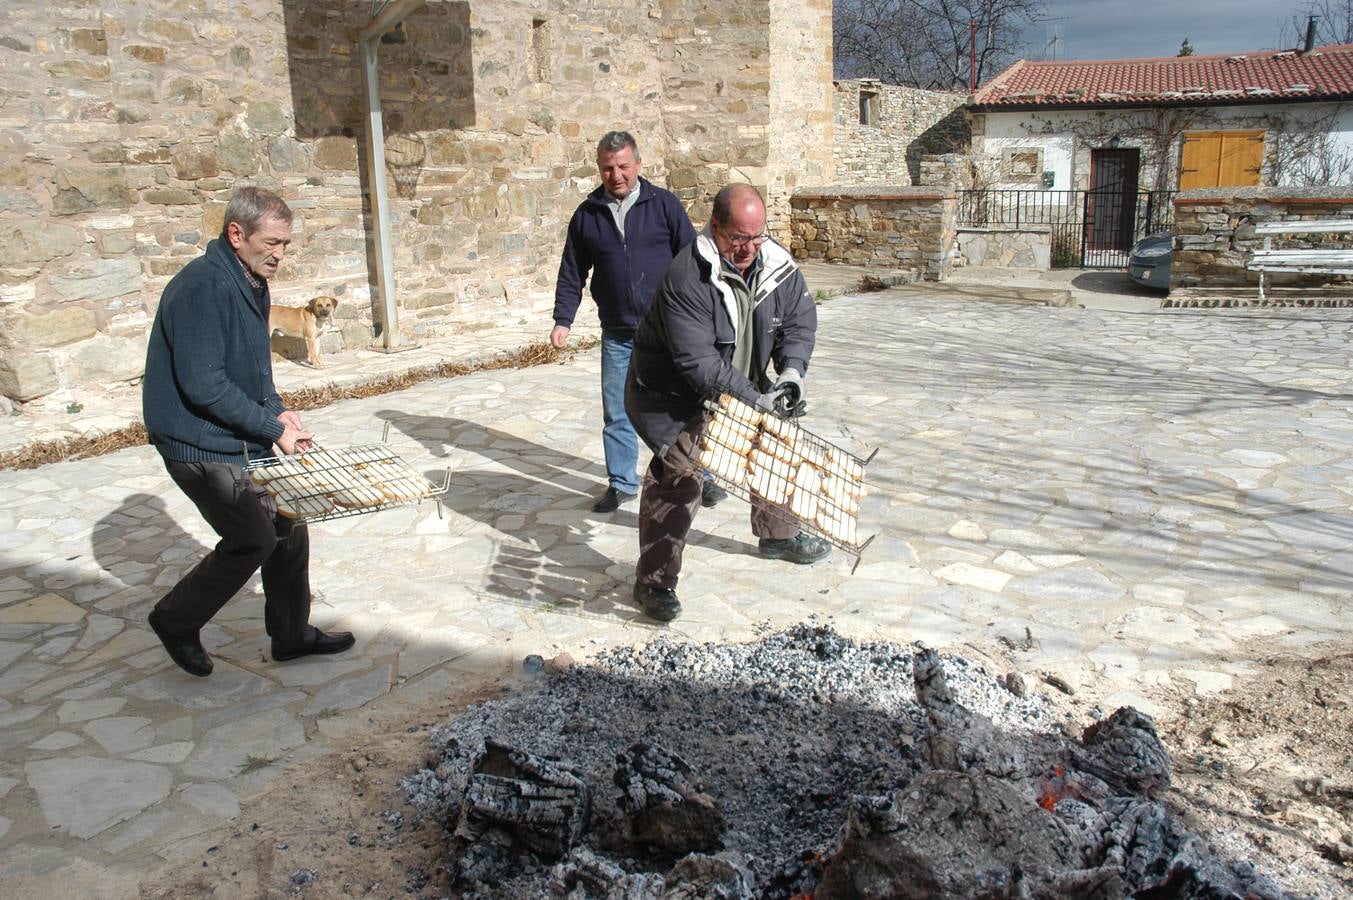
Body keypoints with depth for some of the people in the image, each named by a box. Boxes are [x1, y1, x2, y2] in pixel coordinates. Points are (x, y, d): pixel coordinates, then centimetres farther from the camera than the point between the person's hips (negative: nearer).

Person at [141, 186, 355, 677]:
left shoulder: (252, 283, 9)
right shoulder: (202, 288, -22)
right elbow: (203, 384, -26)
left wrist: (276, 410, 1)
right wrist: (272, 427, -19)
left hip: (244, 440, 9)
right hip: (202, 447, -9)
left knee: (289, 529, 10)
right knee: (255, 539, -4)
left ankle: (292, 635, 25)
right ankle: (175, 620, 19)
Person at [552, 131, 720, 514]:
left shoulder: (663, 204, -3)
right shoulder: (587, 215, 3)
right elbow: (572, 273, 9)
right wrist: (563, 320, 1)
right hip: (617, 335, 2)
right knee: (617, 414, 8)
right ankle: (621, 483, 22)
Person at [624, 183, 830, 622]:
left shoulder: (778, 265, -10)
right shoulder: (687, 277, -32)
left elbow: (800, 321, 0)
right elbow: (697, 360, -35)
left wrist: (791, 370, -19)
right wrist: (754, 398, -35)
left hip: (742, 385, 8)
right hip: (677, 393, -7)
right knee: (677, 476, -20)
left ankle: (778, 535, 45)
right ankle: (654, 582, -10)